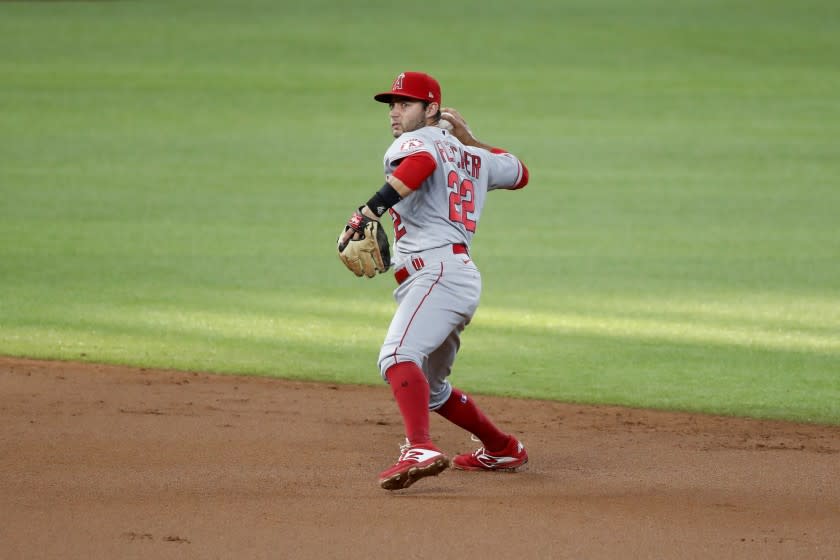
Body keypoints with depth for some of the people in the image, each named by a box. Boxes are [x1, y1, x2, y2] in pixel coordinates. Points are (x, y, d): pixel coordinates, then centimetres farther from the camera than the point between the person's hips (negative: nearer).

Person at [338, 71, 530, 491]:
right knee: (430, 389, 27)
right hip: (462, 279, 10)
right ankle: (503, 449, 40)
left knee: (398, 357, -32)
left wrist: (367, 212, -35)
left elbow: (422, 162, -26)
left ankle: (421, 450, -53)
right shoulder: (472, 157, 25)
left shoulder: (415, 142, 1)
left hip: (438, 271, -10)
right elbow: (519, 173, 43)